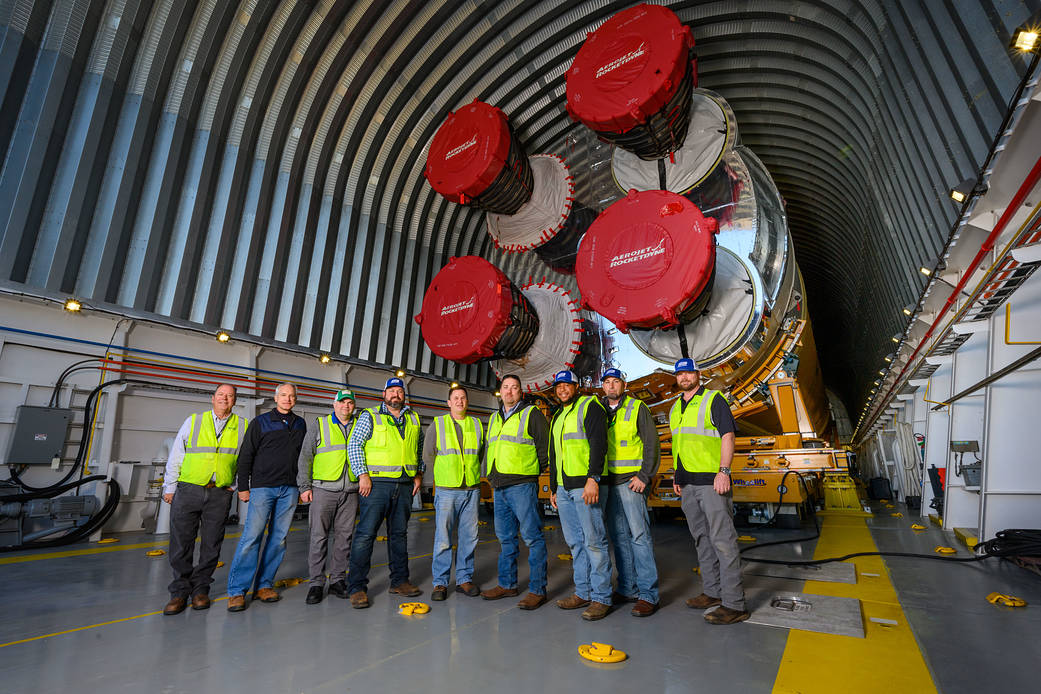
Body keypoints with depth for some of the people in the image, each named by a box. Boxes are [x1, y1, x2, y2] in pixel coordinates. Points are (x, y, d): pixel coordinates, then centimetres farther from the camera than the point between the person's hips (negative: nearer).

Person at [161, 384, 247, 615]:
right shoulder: (193, 421, 6)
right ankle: (180, 592, 16)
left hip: (220, 494, 0)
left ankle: (200, 590, 20)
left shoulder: (243, 426, 5)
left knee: (211, 545, 6)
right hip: (188, 490, 0)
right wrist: (169, 488, 5)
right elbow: (175, 456, 8)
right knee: (181, 542, 2)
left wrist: (238, 485, 4)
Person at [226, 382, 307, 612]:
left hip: (289, 489, 4)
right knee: (252, 536, -6)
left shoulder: (300, 425, 13)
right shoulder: (260, 422, 2)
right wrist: (243, 487, -3)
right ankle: (237, 591, 3)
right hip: (263, 487, -3)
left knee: (279, 538, 5)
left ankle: (264, 586, 16)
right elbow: (246, 456, 2)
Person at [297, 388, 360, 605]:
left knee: (344, 537, 7)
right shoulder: (319, 425, 5)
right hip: (323, 489, -2)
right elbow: (305, 457, 3)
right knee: (319, 537, 0)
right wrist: (305, 486, -4)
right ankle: (316, 583, 11)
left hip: (350, 491, 3)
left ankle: (337, 580, 18)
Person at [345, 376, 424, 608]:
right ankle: (357, 587, 4)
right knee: (365, 534, -5)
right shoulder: (370, 416, 0)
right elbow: (354, 445, -4)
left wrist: (419, 474, 14)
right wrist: (363, 475, -11)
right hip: (377, 483, -4)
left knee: (399, 534, 13)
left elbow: (419, 448, 23)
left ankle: (399, 581, 23)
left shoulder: (413, 419, 14)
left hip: (405, 485, 4)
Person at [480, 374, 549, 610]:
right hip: (498, 487, 7)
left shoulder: (532, 414, -3)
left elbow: (545, 446, -4)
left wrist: (533, 471, -4)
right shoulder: (494, 418, 17)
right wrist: (492, 476, 16)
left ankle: (537, 589, 5)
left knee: (532, 536, -3)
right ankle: (507, 584, 26)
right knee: (505, 537, 14)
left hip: (522, 485, -7)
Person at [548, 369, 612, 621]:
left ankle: (601, 597, 4)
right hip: (564, 488, 8)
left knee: (594, 540, -5)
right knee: (575, 542, 11)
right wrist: (553, 488, 23)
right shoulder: (557, 417, 22)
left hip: (587, 485, -8)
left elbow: (598, 443, -13)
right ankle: (583, 592, 21)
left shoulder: (590, 406, -2)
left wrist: (593, 479, -22)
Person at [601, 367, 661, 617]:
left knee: (639, 535, -6)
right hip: (608, 481, 6)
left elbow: (651, 444, -5)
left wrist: (644, 476, -13)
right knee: (619, 537, 10)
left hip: (631, 480, -5)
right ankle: (628, 589, 20)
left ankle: (648, 594, 1)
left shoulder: (637, 408, 0)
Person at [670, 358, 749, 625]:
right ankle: (712, 591, 25)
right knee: (701, 538, 14)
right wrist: (676, 475, 17)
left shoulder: (713, 400, -4)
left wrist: (724, 471, -19)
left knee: (723, 539, -5)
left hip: (711, 481, -7)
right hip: (687, 483, 8)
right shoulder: (675, 407, 16)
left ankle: (734, 604, 1)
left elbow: (728, 436, -10)